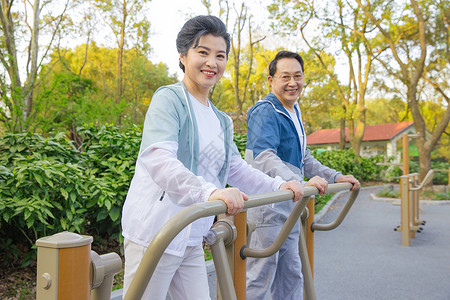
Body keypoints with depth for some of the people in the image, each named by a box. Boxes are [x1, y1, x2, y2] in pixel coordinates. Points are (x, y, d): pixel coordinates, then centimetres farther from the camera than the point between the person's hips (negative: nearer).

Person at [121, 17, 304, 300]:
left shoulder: (221, 121, 16)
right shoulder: (169, 99, -11)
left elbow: (236, 167, 21)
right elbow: (158, 159, -26)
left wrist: (278, 186, 7)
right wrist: (210, 192, -41)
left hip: (191, 239, 8)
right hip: (155, 233, -7)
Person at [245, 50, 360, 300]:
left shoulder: (294, 113, 16)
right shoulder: (265, 112, -14)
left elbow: (303, 158, 25)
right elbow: (264, 157, -31)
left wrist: (335, 177, 16)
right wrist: (301, 183, -44)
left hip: (290, 209, 10)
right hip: (267, 208, -9)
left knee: (291, 277, 19)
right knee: (259, 279, -2)